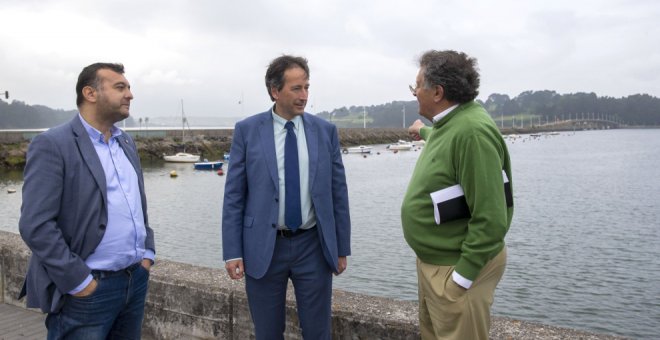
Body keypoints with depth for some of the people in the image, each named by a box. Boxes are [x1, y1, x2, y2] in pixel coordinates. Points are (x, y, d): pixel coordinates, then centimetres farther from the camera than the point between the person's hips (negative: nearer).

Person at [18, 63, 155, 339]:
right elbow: (35, 225, -16)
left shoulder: (126, 142, 12)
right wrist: (79, 282, -16)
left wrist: (147, 253, 8)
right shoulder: (52, 145, -11)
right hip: (88, 290, -6)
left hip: (137, 280, 7)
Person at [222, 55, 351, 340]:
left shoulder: (325, 131, 1)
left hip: (313, 247, 1)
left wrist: (342, 248, 5)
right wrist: (232, 252, -6)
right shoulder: (247, 131, -3)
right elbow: (233, 196, -2)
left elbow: (338, 193, 4)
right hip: (263, 248, -1)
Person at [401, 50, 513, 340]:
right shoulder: (447, 123, 7)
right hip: (433, 261, 10)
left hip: (456, 268, -10)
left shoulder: (472, 131, -25)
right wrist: (425, 132, 51)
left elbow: (491, 218, -28)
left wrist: (461, 278, -25)